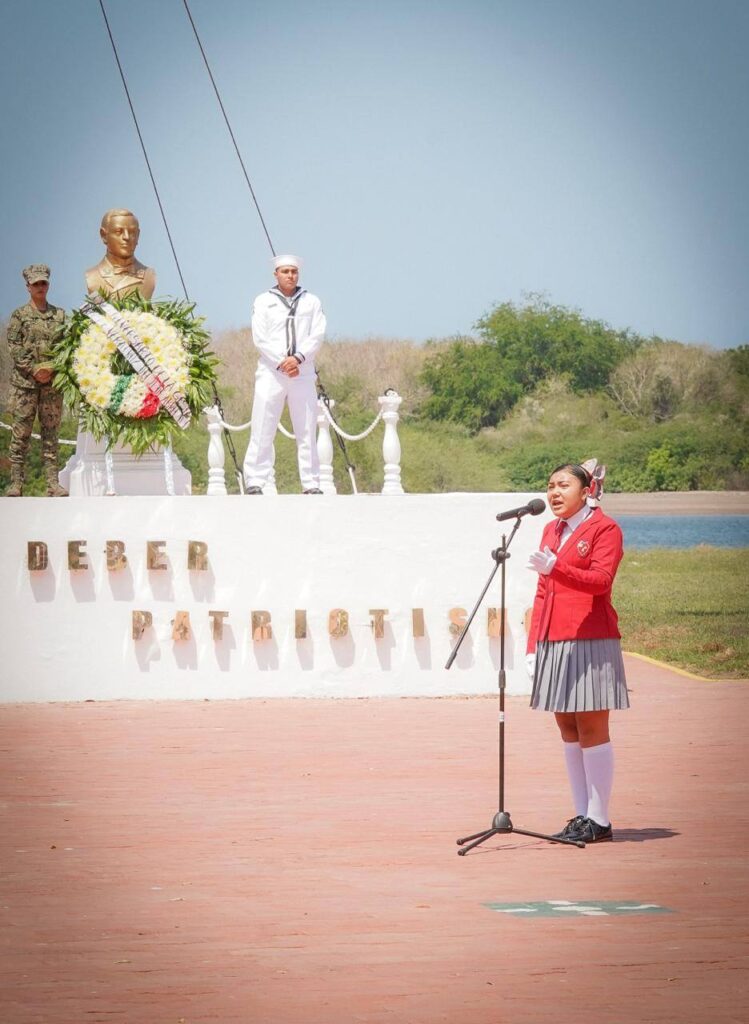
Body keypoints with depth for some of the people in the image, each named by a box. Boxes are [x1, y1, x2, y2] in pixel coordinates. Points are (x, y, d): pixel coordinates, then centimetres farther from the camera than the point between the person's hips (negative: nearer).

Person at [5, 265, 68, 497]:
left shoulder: (59, 315, 10)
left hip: (53, 382, 2)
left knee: (50, 432, 2)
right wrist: (33, 370, -12)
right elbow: (14, 347, -3)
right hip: (24, 381, -2)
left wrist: (52, 368, -7)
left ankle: (53, 483, 1)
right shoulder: (19, 315, 3)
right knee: (20, 433, -3)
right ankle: (16, 483, -2)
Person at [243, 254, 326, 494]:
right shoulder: (263, 301, 8)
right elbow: (260, 338, -2)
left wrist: (298, 358, -14)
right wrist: (282, 363, -12)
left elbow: (317, 335, 1)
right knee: (262, 430, -6)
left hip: (303, 373, 2)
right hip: (270, 372, -2)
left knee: (307, 431, 3)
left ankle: (311, 483, 6)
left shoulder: (311, 302, 12)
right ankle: (254, 482, -7)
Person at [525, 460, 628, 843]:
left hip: (590, 642, -7)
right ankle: (581, 815, 11)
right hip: (553, 642, 7)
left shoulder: (604, 529, -3)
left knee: (592, 728, -6)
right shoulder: (551, 531, 18)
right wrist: (533, 646, 14)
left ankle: (598, 820, -2)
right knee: (568, 729, 7)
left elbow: (600, 579, -18)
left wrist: (555, 567, -33)